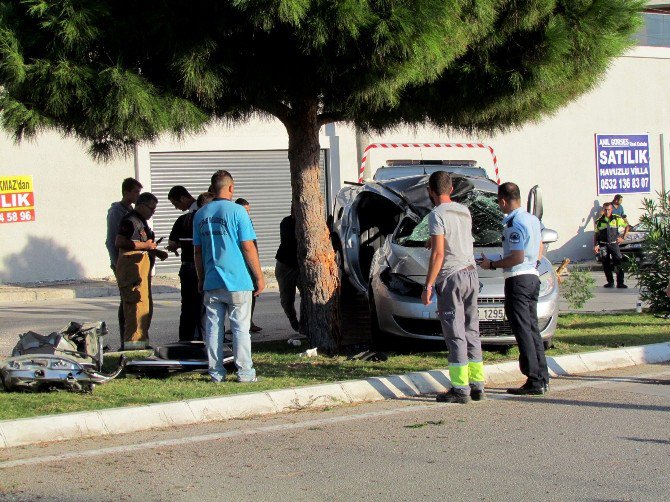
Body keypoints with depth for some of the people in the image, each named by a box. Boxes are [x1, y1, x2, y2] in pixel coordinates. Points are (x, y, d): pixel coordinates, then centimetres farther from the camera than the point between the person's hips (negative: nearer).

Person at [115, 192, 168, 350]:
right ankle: (133, 341, -14)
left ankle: (142, 340, 20)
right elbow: (120, 242, -23)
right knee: (137, 305, -14)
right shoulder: (130, 220, -11)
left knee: (147, 307, 14)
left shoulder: (142, 221, 22)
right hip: (133, 269, -11)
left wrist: (157, 252, 18)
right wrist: (145, 245, -18)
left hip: (143, 270, 11)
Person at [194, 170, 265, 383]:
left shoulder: (200, 215, 8)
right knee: (240, 327, 0)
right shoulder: (237, 211, -8)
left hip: (211, 282, 4)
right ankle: (245, 372, 1)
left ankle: (216, 373, 9)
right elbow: (248, 248, -9)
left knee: (213, 328, 7)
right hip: (237, 281, -4)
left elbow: (198, 251, 13)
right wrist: (259, 277, -2)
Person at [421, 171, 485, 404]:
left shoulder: (437, 215, -10)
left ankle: (460, 389, -6)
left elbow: (438, 254, -17)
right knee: (471, 332, 12)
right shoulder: (464, 211, 12)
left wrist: (428, 286, -14)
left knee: (455, 334, -6)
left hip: (451, 277, -7)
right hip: (471, 273, 7)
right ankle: (477, 386, 13)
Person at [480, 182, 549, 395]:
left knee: (523, 331, -8)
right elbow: (539, 249, 24)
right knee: (532, 329, 13)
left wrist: (492, 265, -11)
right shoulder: (533, 220, 14)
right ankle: (542, 378, 14)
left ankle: (534, 381, -10)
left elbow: (517, 257, -21)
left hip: (518, 279, -10)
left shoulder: (514, 224, -17)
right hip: (533, 277, 10)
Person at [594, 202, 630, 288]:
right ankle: (610, 282, 13)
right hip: (603, 245, 1)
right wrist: (595, 245, 0)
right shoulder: (599, 221, 5)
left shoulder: (617, 219, 3)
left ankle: (620, 283, -7)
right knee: (606, 265, 3)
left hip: (614, 244, -1)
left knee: (618, 263, -9)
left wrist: (623, 238, 7)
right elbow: (596, 234, 11)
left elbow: (627, 227, 15)